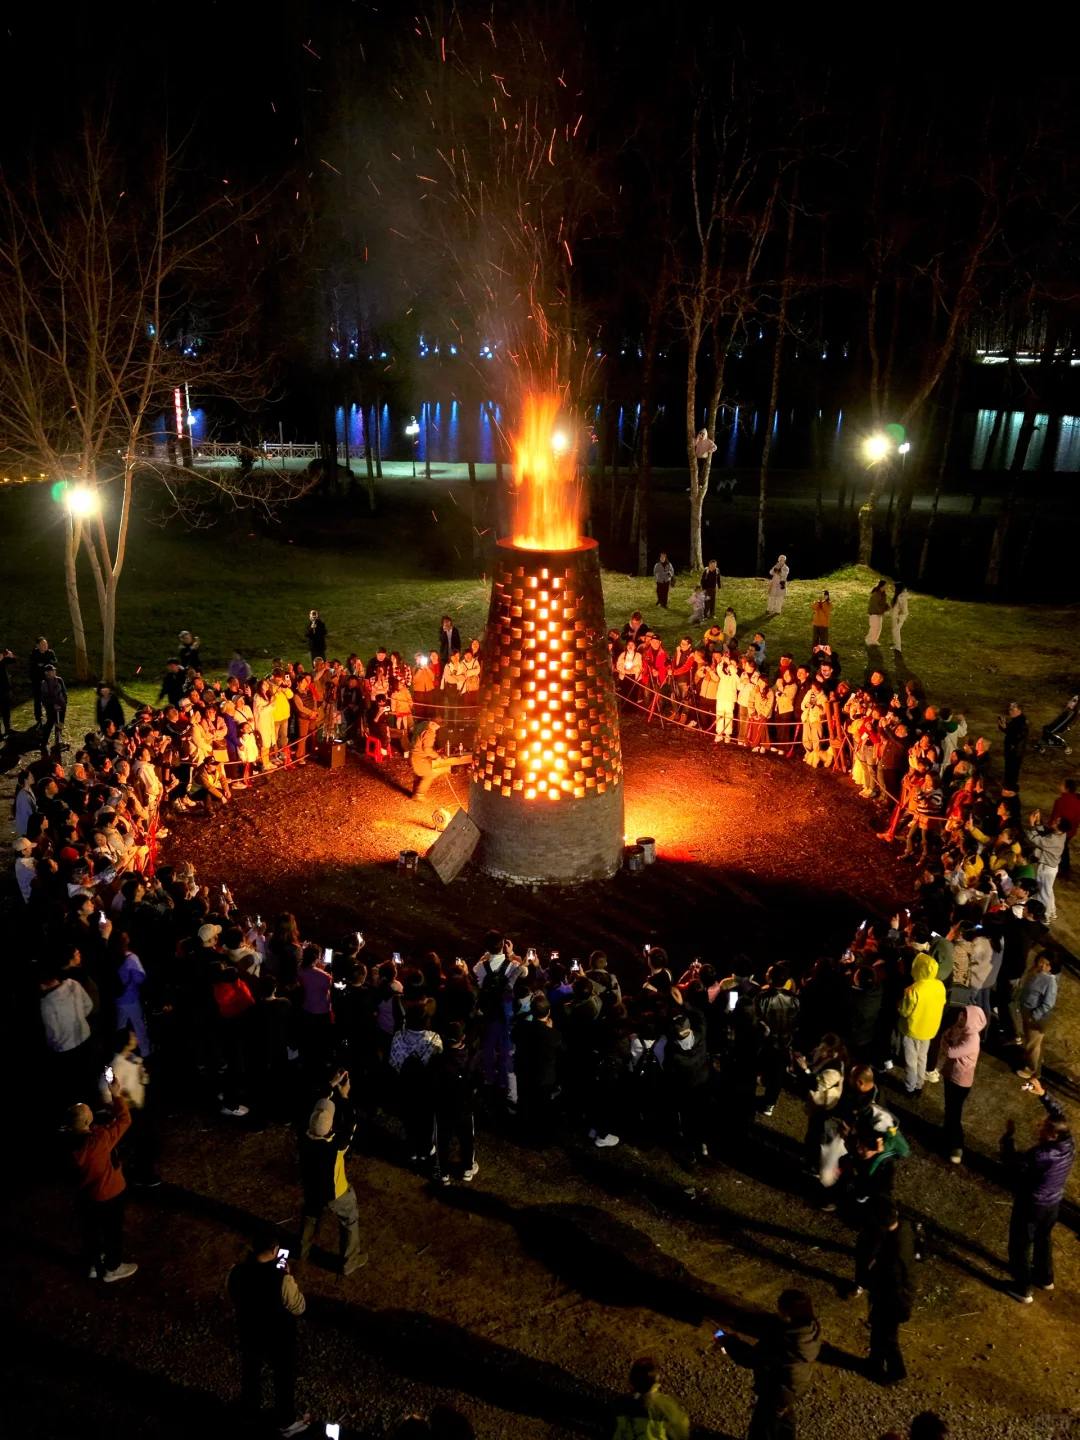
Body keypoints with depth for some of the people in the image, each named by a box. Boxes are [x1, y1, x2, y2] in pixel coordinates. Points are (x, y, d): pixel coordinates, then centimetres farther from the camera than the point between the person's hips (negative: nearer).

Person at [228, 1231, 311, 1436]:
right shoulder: (281, 1280, -36)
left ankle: (250, 1409, 56)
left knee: (250, 1372, 32)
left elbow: (233, 1298, 0)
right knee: (284, 1379, 22)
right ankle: (287, 1422, 42)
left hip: (248, 1333, 4)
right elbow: (299, 1308, -21)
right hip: (278, 1338, -4)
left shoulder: (237, 1272, -22)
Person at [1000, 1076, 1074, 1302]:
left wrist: (1009, 1135, -19)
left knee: (1021, 1245, 15)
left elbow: (1012, 1162, -27)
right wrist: (1043, 1094, -11)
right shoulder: (1068, 1144, -20)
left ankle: (1022, 1290, 31)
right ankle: (1045, 1277, 52)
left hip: (1031, 1205, -7)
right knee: (1044, 1238, 31)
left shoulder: (1042, 1156, -40)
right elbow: (1059, 1113, -6)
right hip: (1053, 1203, 7)